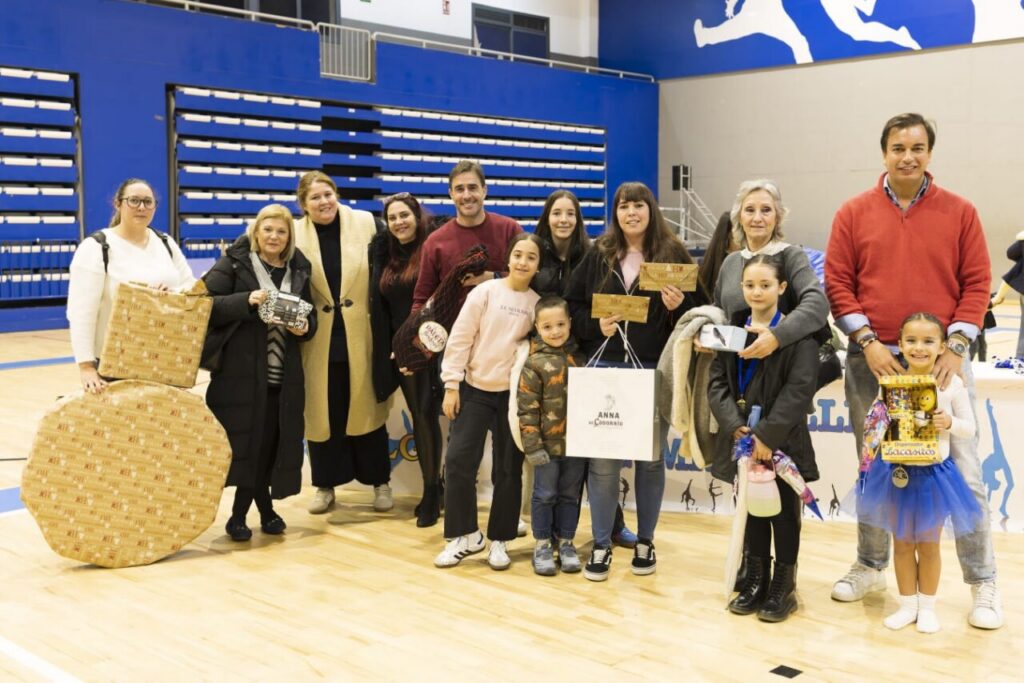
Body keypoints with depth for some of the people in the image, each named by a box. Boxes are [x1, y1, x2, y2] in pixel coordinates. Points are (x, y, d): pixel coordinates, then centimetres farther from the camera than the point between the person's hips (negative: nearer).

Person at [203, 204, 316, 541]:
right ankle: (265, 509, 13)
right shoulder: (234, 262, 0)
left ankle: (240, 514, 19)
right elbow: (207, 303, -9)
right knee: (247, 440, -2)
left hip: (283, 374, 4)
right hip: (241, 370, -4)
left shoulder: (298, 270, 12)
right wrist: (247, 300, -22)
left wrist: (305, 327, -5)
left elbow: (310, 315, 17)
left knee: (272, 442, 5)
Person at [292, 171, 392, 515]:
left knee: (366, 406, 8)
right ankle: (325, 484, 23)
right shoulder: (295, 234, -1)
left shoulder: (365, 222, -1)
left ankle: (380, 481, 22)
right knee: (321, 411, 8)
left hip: (361, 335, 0)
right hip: (319, 339, 1)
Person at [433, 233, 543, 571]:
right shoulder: (485, 291, -4)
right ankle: (465, 534, 10)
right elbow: (460, 338, -4)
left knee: (508, 469, 6)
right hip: (475, 389, -1)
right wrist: (451, 384, -7)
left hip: (514, 394, 1)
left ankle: (499, 540, 19)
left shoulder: (538, 303, 1)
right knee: (458, 460, -5)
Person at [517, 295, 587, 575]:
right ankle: (542, 545, 18)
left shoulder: (580, 358, 4)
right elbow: (527, 409, -10)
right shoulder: (534, 364, -8)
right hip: (548, 444, -3)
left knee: (570, 495, 12)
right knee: (545, 495, 6)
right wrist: (533, 446, -13)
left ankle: (566, 543, 24)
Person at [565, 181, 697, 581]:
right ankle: (601, 545, 14)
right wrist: (595, 326, -8)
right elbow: (572, 306, 9)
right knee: (602, 459, 2)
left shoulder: (674, 254, 3)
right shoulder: (598, 255, 8)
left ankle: (645, 542, 24)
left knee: (650, 457, 9)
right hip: (605, 368, 1)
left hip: (655, 370, -1)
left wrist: (677, 307, -17)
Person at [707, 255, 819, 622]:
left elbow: (799, 389, -17)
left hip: (783, 441, -4)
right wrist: (734, 424, -13)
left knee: (784, 515, 8)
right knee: (751, 510, 15)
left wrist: (768, 434, -21)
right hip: (743, 440, 5)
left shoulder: (797, 332, -9)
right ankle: (755, 580, 28)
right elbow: (717, 383, 2)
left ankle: (784, 586, 21)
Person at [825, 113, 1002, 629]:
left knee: (964, 472, 0)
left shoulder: (959, 212, 4)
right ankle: (870, 567, 26)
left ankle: (983, 584, 12)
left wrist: (956, 346, -8)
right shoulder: (854, 213, 4)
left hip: (942, 359, -1)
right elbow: (837, 283, 1)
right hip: (873, 360, 1)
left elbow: (976, 283, 3)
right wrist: (867, 342, -8)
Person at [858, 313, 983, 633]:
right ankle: (907, 605, 28)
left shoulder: (953, 384, -9)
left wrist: (950, 423, -22)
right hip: (898, 471, 1)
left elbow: (969, 428, -2)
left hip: (934, 473, -1)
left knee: (929, 545, 13)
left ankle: (927, 606, 28)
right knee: (902, 543, 13)